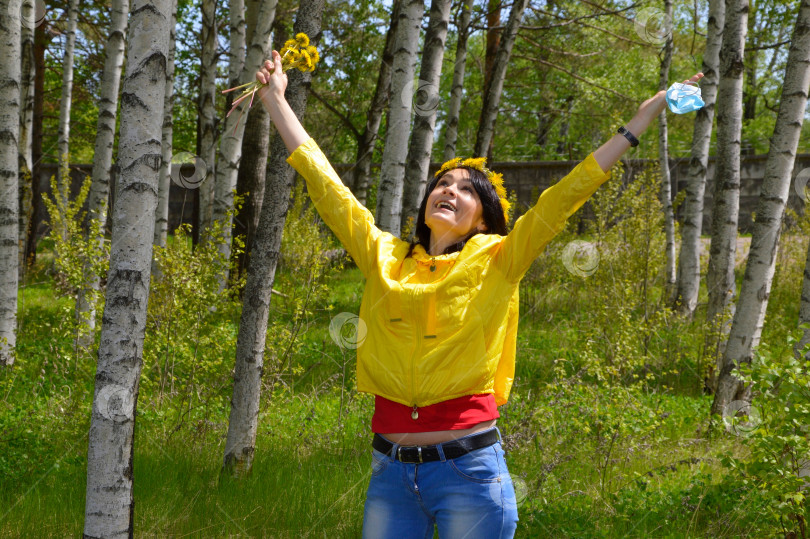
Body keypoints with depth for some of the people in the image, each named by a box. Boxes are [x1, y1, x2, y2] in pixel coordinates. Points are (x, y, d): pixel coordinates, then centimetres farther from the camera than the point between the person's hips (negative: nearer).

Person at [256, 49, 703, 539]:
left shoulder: (495, 263, 3)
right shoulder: (385, 259, 9)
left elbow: (564, 196, 0)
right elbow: (325, 184, 12)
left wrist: (642, 120, -3)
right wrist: (276, 99, 16)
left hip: (470, 467, -2)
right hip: (391, 471, 2)